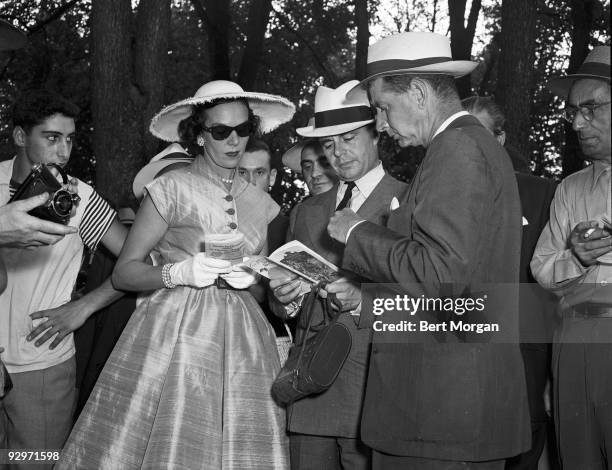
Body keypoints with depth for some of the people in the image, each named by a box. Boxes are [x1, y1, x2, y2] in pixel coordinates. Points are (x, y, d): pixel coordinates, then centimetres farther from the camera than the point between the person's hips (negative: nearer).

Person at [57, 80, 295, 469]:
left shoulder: (259, 203, 13)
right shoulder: (172, 189, -1)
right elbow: (124, 272, -2)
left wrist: (251, 277, -1)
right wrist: (179, 272, -18)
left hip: (241, 343, 4)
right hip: (175, 332, -4)